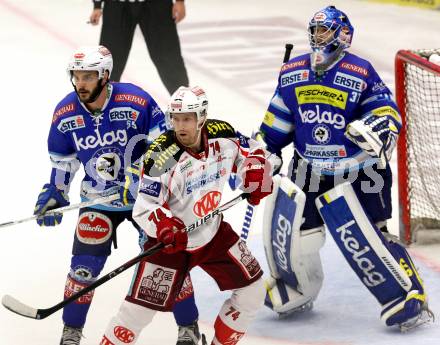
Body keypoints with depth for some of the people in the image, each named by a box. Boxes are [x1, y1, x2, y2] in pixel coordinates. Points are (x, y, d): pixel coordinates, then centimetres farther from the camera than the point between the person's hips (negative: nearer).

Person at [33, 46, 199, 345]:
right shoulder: (65, 114, -10)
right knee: (85, 264, -7)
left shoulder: (136, 102, -21)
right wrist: (55, 196, 0)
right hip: (98, 200, 2)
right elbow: (62, 162, 6)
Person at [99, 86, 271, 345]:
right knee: (139, 310, -10)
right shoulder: (161, 158, -26)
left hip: (214, 234, 5)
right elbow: (144, 208, -25)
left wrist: (256, 173, -10)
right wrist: (164, 226, -44)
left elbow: (251, 150, 9)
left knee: (253, 290, 8)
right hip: (171, 241, -5)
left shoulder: (223, 135, -13)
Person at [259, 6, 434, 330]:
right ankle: (296, 291, 29)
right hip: (309, 170, 5)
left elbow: (388, 111, -13)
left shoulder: (361, 73, -10)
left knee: (366, 238, -13)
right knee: (289, 233, 2)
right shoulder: (291, 73, 5)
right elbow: (276, 123, 16)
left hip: (358, 172, -5)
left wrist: (379, 126, -34)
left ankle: (410, 298, -2)